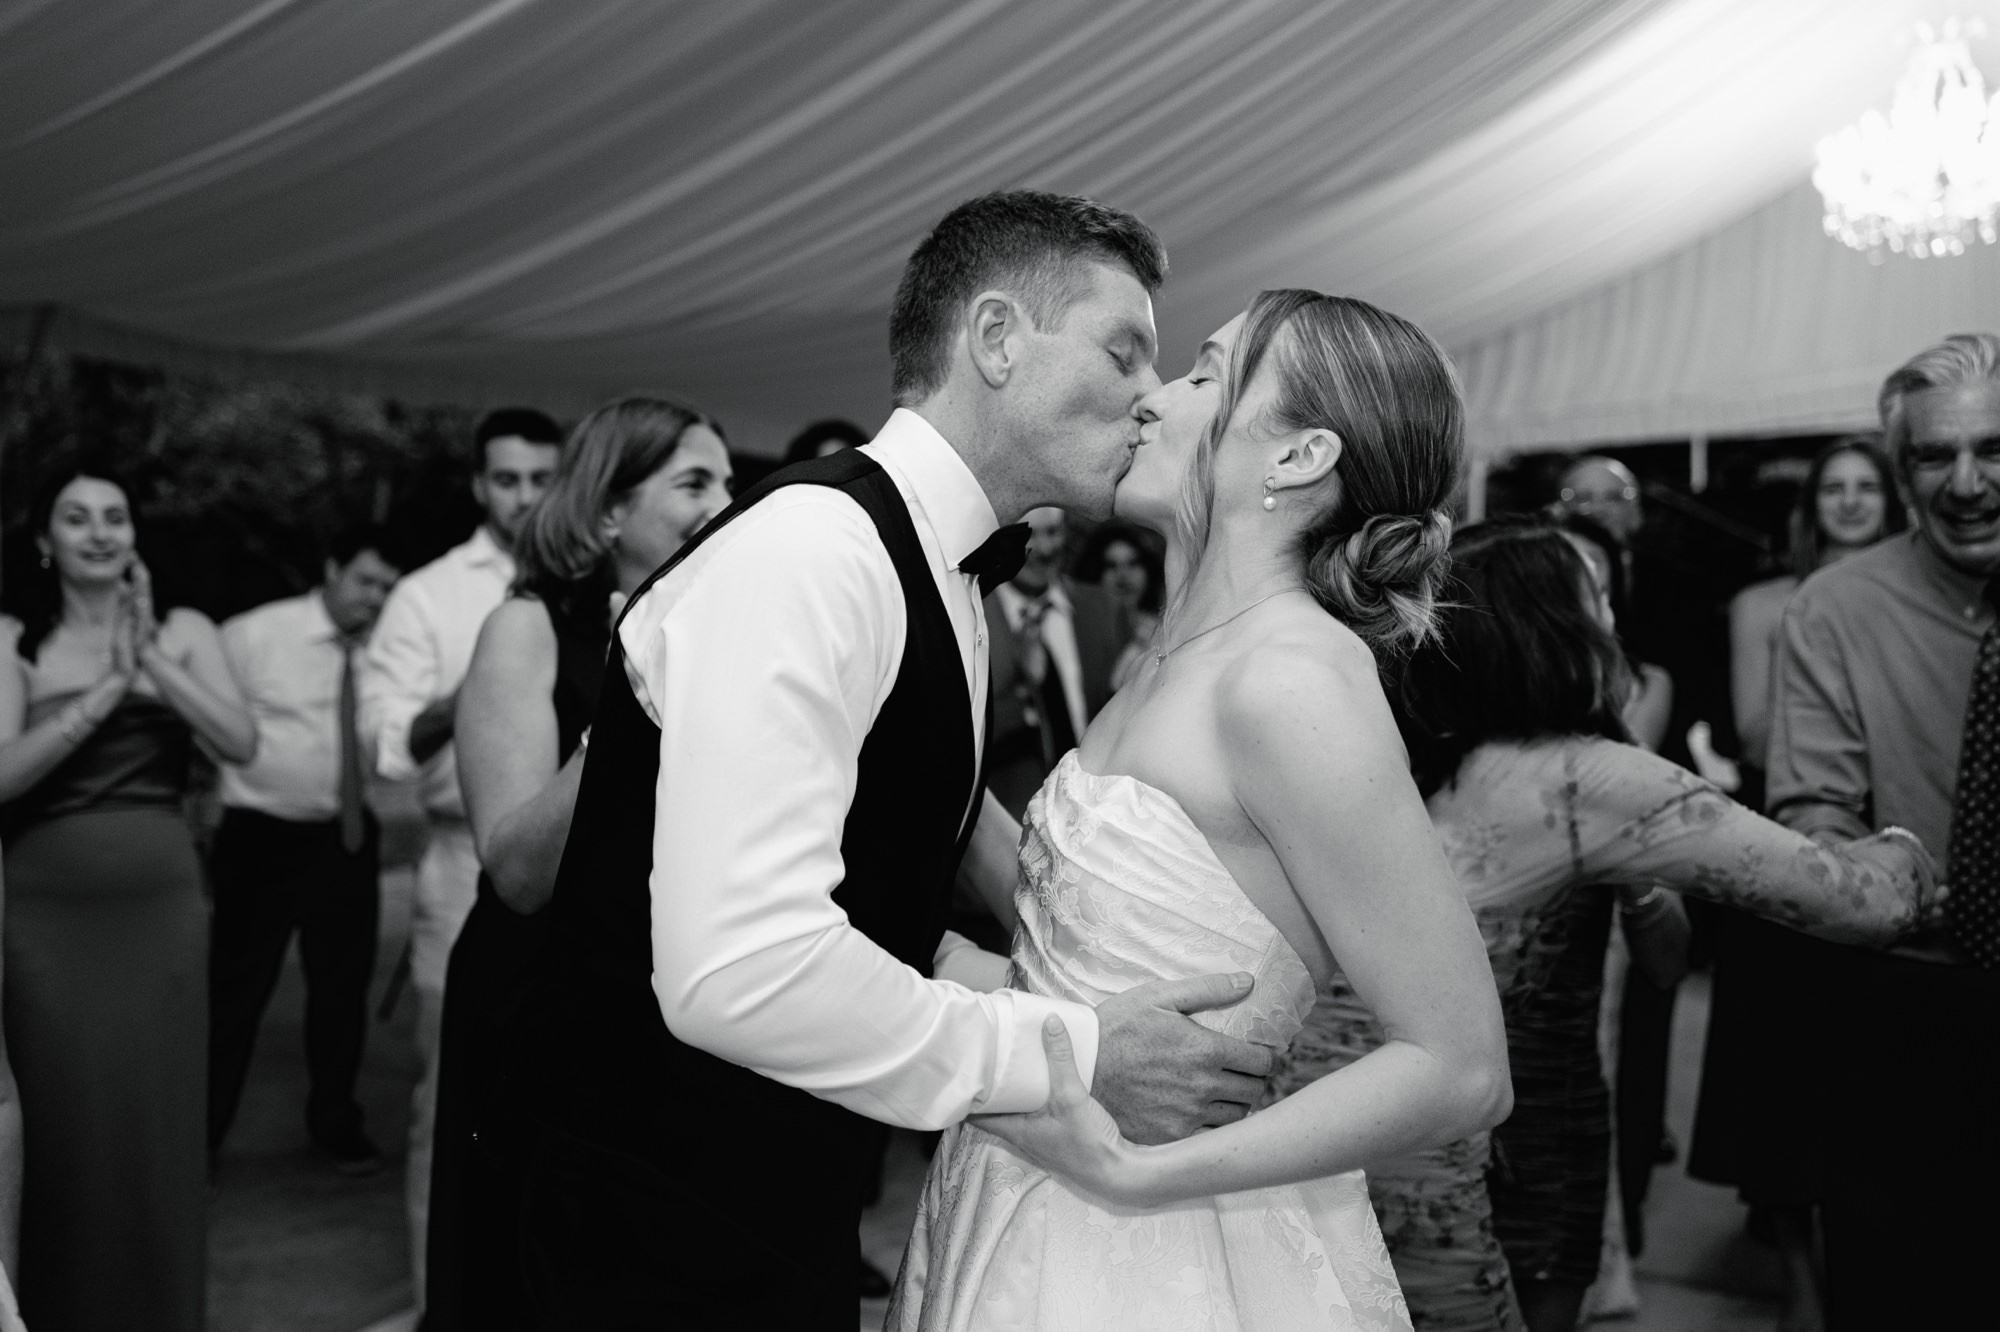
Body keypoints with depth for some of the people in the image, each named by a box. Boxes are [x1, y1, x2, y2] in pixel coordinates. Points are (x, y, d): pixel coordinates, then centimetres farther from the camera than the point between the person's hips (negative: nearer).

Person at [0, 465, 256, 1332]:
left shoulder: (183, 630, 4)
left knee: (161, 1126, 7)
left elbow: (241, 746, -8)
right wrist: (106, 690, -17)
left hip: (162, 900, 1)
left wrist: (150, 660, -17)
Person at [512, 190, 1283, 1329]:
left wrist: (1065, 996, -1)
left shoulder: (946, 588, 8)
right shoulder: (811, 549, -23)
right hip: (674, 1215, -9)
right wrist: (1074, 1052, -23)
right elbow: (738, 968, -32)